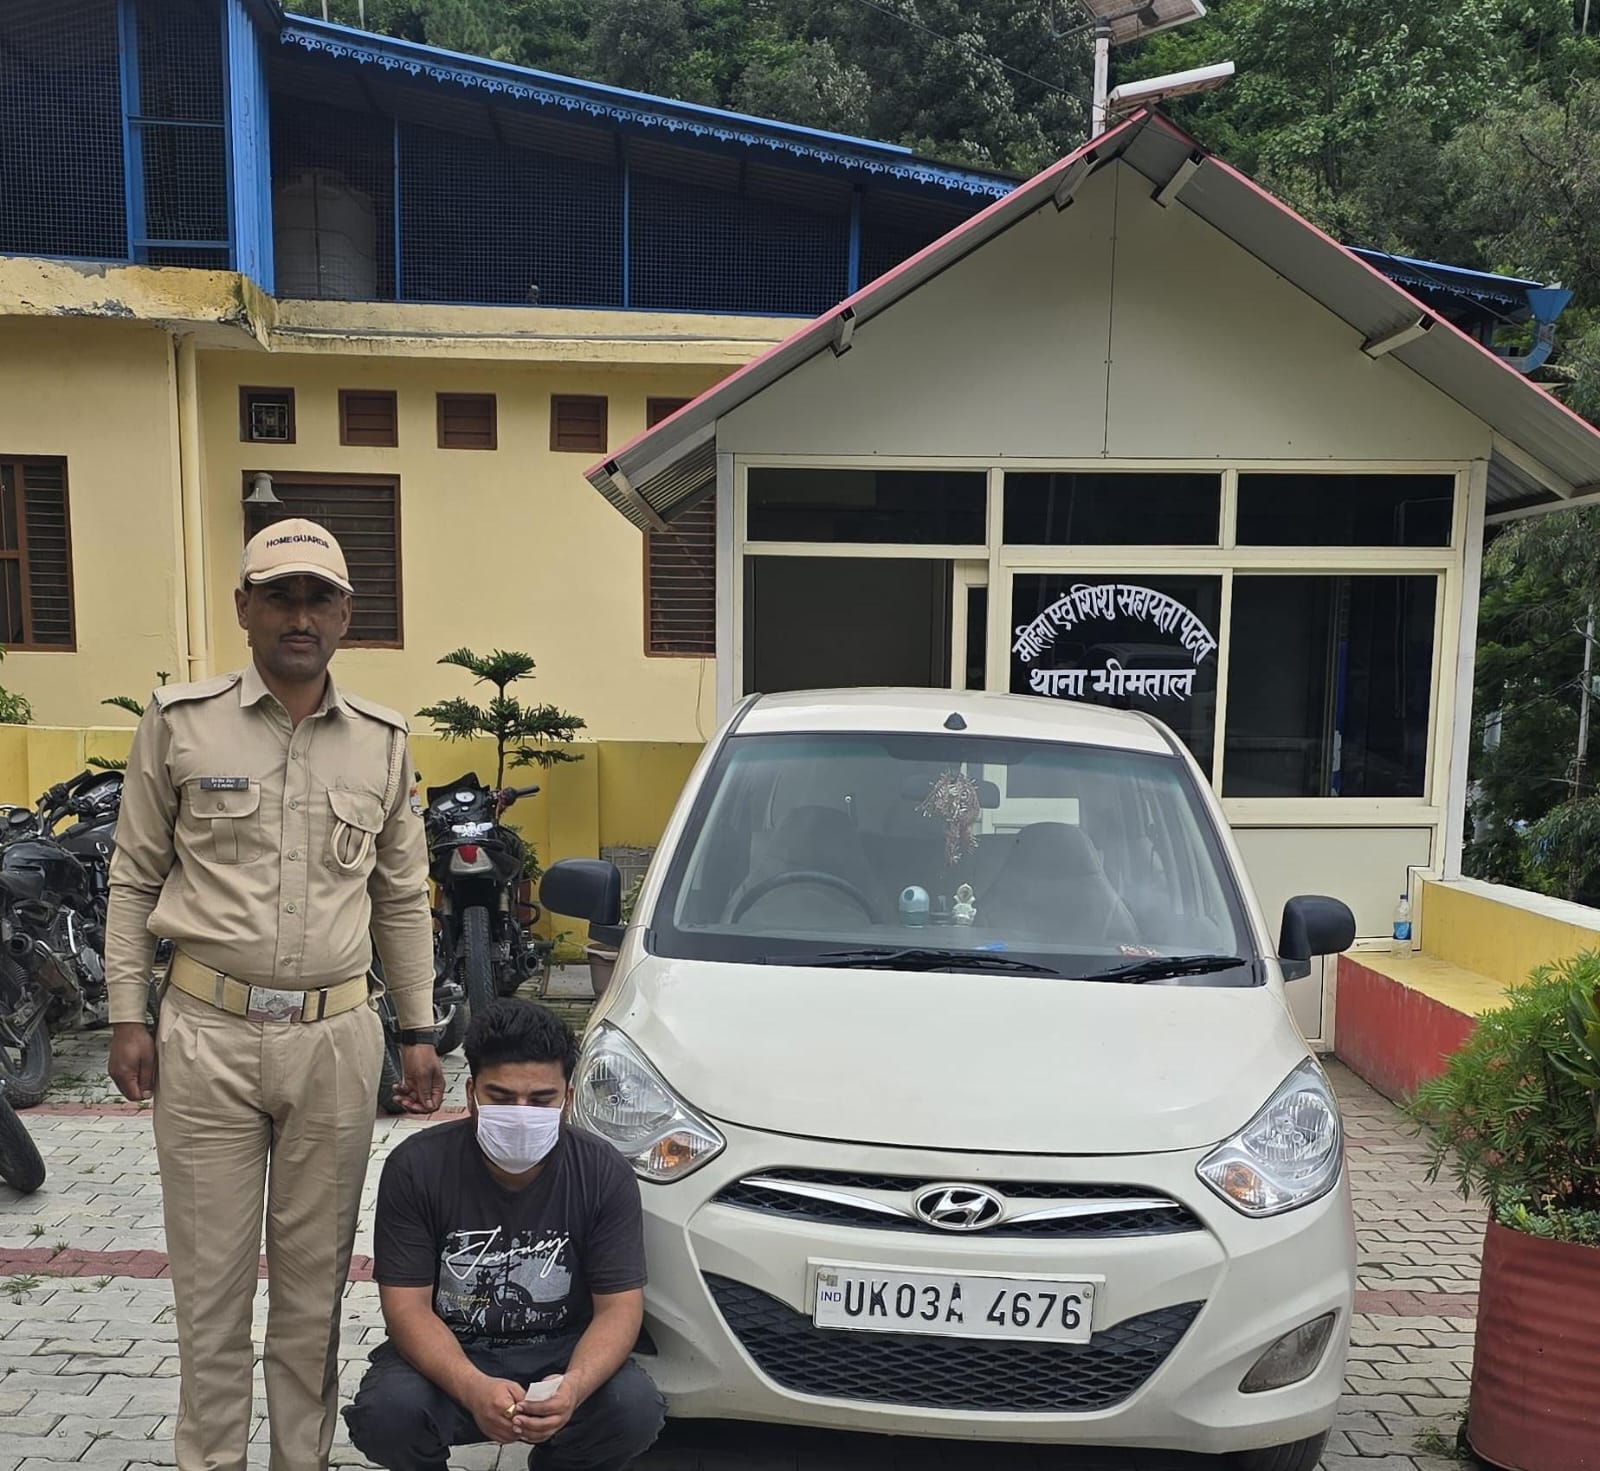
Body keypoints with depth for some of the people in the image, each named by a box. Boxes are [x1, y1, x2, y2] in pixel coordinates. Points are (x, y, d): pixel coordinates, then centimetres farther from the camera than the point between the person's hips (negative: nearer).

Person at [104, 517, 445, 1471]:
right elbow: (135, 881, 5)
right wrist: (128, 1015, 0)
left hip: (336, 1038, 2)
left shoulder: (384, 742, 6)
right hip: (207, 1034, -1)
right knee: (212, 1278, 8)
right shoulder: (180, 724, 1)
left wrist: (420, 1032, 8)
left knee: (315, 1277, 12)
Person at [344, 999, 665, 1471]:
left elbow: (619, 1307, -12)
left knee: (636, 1409, -26)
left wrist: (575, 1385, -33)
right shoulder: (415, 1167, -14)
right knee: (386, 1412, -31)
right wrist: (473, 1389, -33)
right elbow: (407, 1306, -15)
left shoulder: (604, 1174, -13)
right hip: (448, 1356, 0)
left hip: (561, 1353, 1)